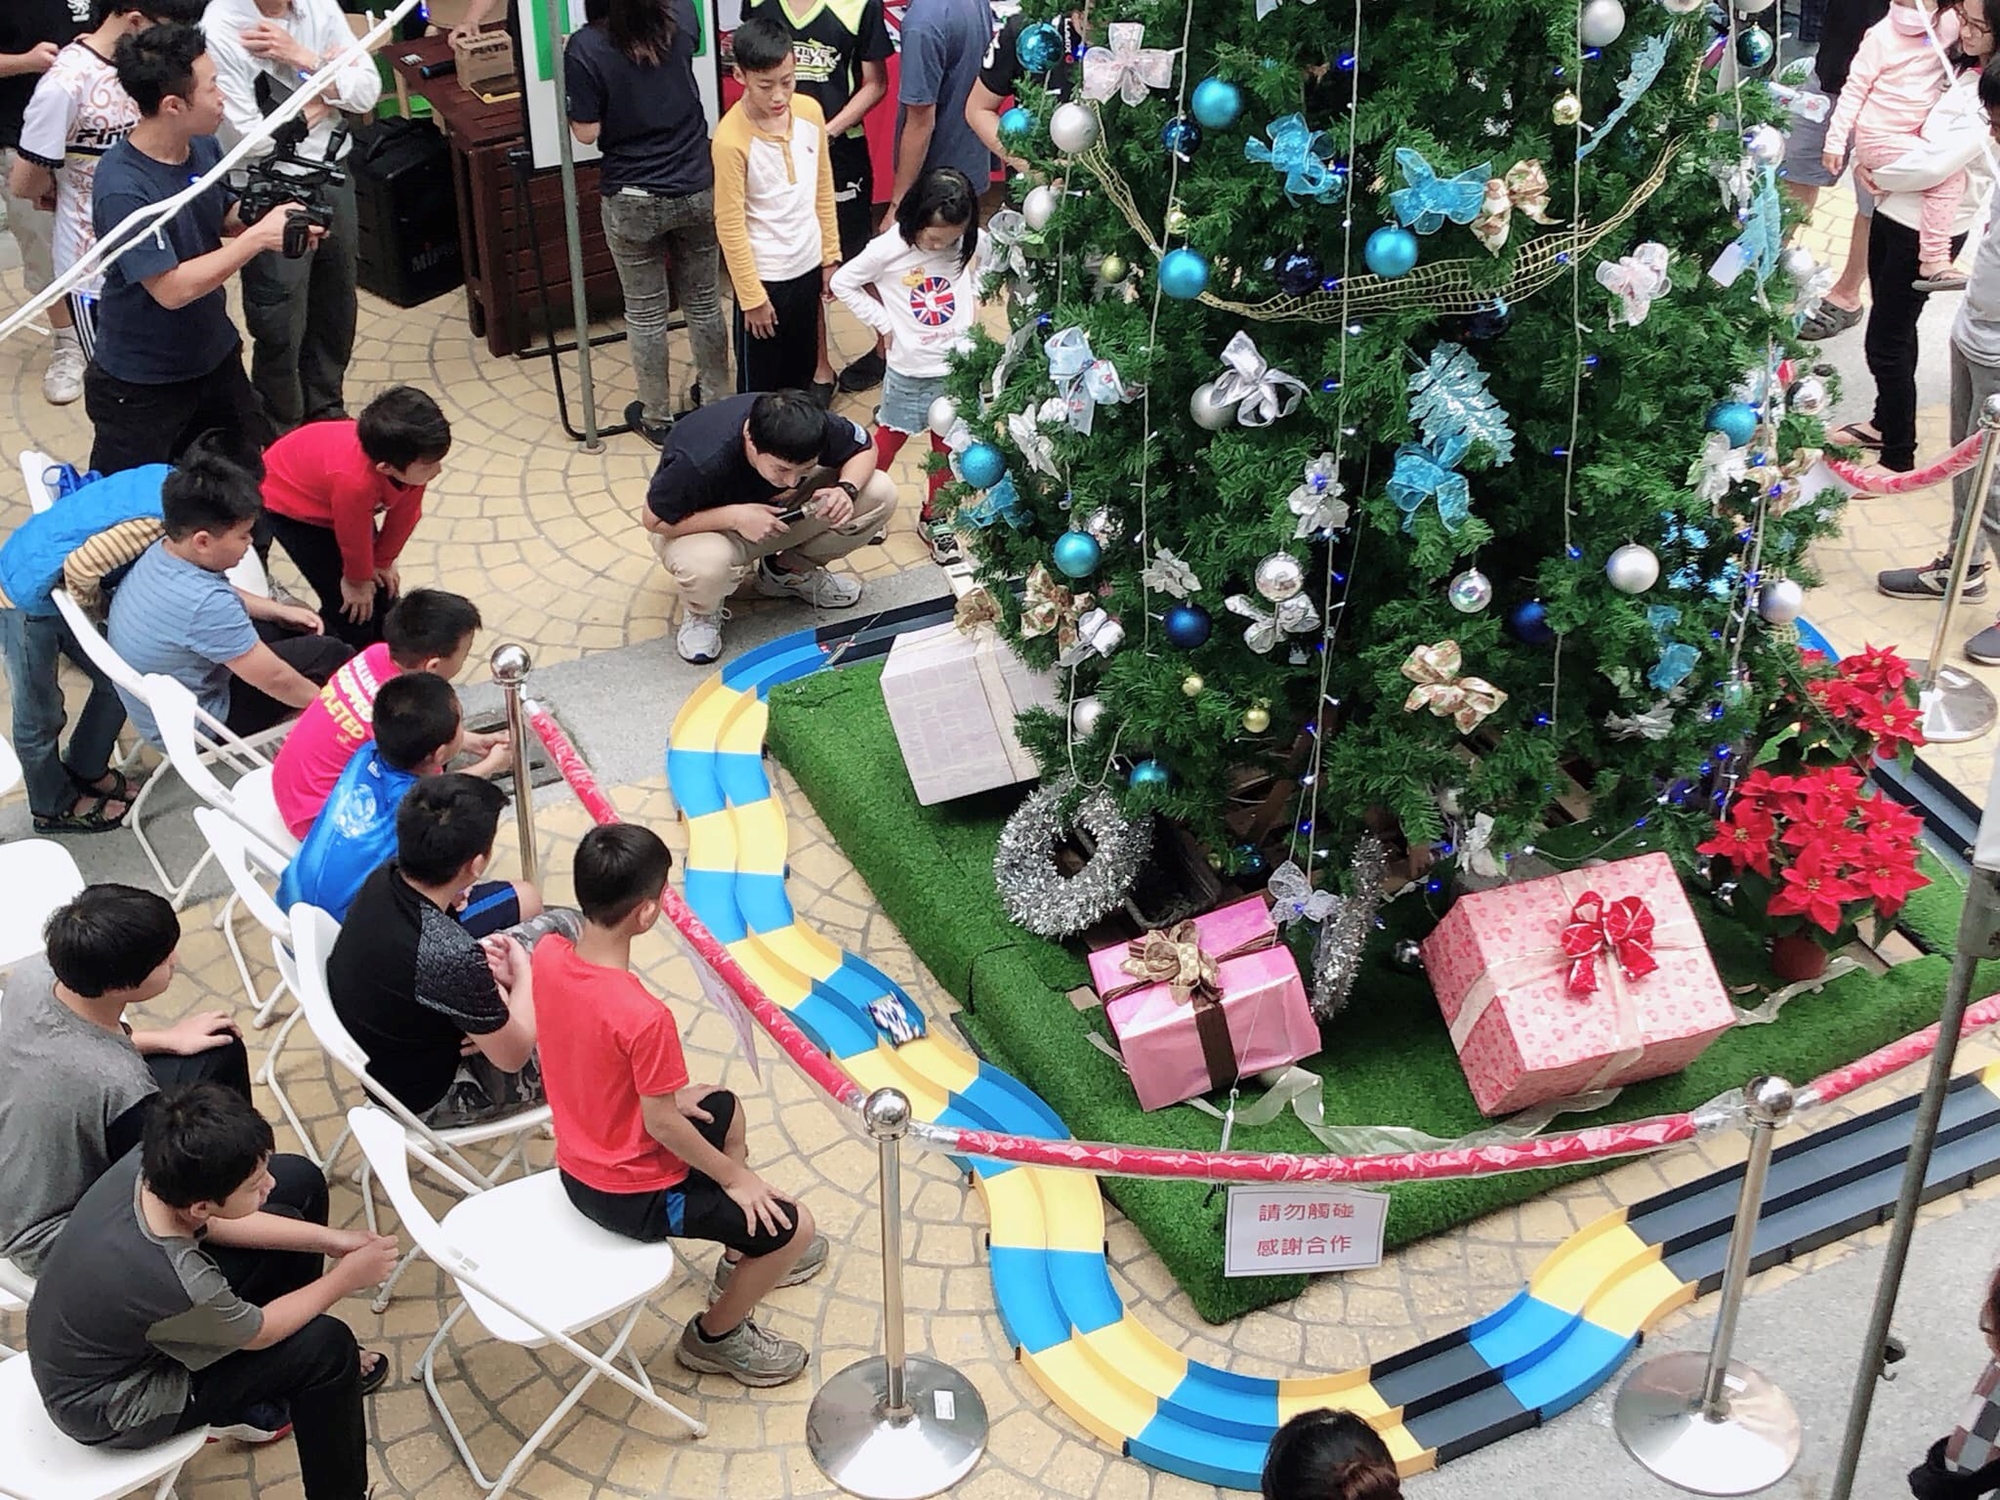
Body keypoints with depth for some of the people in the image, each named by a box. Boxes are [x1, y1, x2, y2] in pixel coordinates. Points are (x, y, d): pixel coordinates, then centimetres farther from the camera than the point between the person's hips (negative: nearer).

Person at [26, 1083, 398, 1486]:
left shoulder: (149, 1164, -23)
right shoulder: (181, 1287, -40)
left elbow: (214, 1224, 1)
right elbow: (259, 1331, -16)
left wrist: (328, 1239, -1)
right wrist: (345, 1278, -5)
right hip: (104, 1409, -7)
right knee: (327, 1345, -8)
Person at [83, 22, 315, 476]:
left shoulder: (202, 145, -6)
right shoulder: (122, 189, -28)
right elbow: (172, 289, -29)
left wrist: (274, 214, -13)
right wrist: (259, 237, -27)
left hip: (215, 356, 7)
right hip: (140, 385, -7)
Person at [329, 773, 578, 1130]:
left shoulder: (384, 879, -18)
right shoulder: (451, 956, -41)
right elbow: (513, 1056, -23)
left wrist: (491, 982, -10)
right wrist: (523, 974, -8)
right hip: (429, 1100, -7)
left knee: (561, 922, 10)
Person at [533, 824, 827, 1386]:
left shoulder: (548, 954, -13)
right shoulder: (645, 1018, -36)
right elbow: (663, 1125, -23)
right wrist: (735, 1176, -7)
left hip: (577, 1165, 9)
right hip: (632, 1195, -9)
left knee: (723, 1109, 30)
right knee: (793, 1227, 1)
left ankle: (742, 1255, 46)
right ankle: (715, 1336, 23)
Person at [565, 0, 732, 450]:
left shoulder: (585, 48, -19)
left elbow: (587, 133, -13)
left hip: (632, 202, -3)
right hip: (697, 190, 3)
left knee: (645, 312, 12)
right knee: (704, 302, 18)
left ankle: (657, 417, 23)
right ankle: (715, 399, 33)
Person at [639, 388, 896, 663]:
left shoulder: (812, 426, -27)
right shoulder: (700, 462, -39)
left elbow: (864, 449, -8)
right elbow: (653, 519, -26)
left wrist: (847, 489, -30)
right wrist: (734, 517, -37)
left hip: (779, 512, 5)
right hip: (706, 524, -4)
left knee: (881, 493, -16)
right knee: (705, 565, -43)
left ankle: (790, 571, 6)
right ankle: (701, 612, -3)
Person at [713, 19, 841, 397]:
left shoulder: (810, 112, -6)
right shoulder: (731, 139, -23)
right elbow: (730, 224, -17)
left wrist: (830, 255, 8)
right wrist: (751, 295, -13)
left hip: (807, 264, 5)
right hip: (764, 276, -5)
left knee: (801, 370, 20)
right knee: (760, 384, 9)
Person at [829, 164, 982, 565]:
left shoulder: (969, 243, -9)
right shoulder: (889, 249, -19)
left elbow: (988, 264, 14)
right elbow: (842, 283, -8)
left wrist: (975, 297, -2)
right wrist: (882, 322, -10)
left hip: (957, 365, 3)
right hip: (909, 369, -3)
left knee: (947, 445, 15)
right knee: (891, 438, 14)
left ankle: (935, 518, 32)